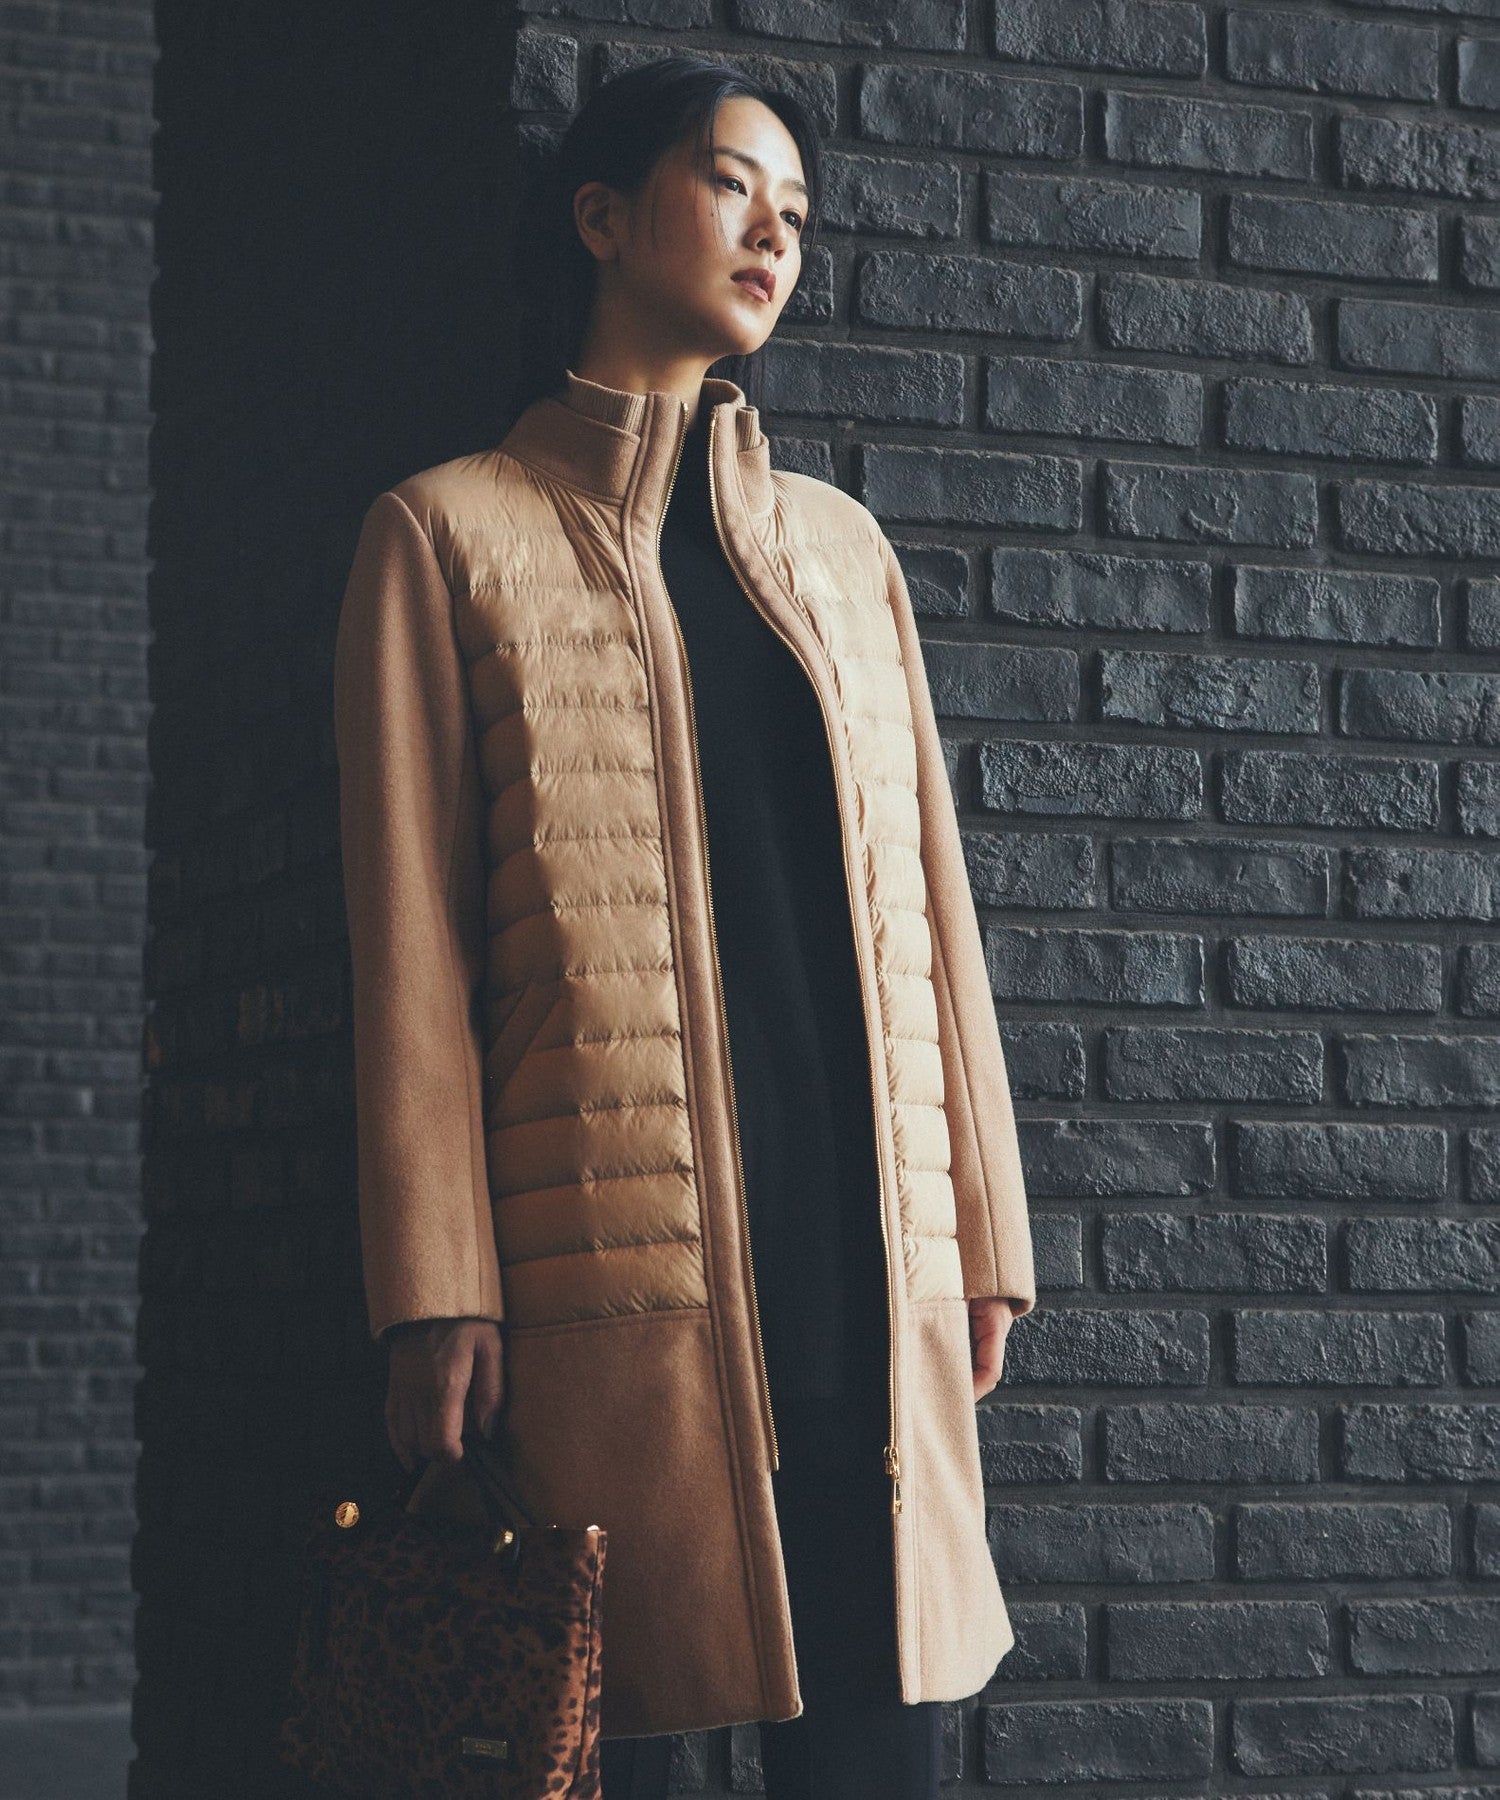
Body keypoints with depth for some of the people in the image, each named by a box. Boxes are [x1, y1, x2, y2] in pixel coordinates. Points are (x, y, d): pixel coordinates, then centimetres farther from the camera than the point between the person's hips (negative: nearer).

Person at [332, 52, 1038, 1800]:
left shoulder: (839, 543, 21)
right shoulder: (453, 534, 7)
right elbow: (411, 943, 0)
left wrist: (981, 1229, 12)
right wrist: (437, 1297, -7)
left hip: (865, 1244, 4)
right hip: (623, 1249, -4)